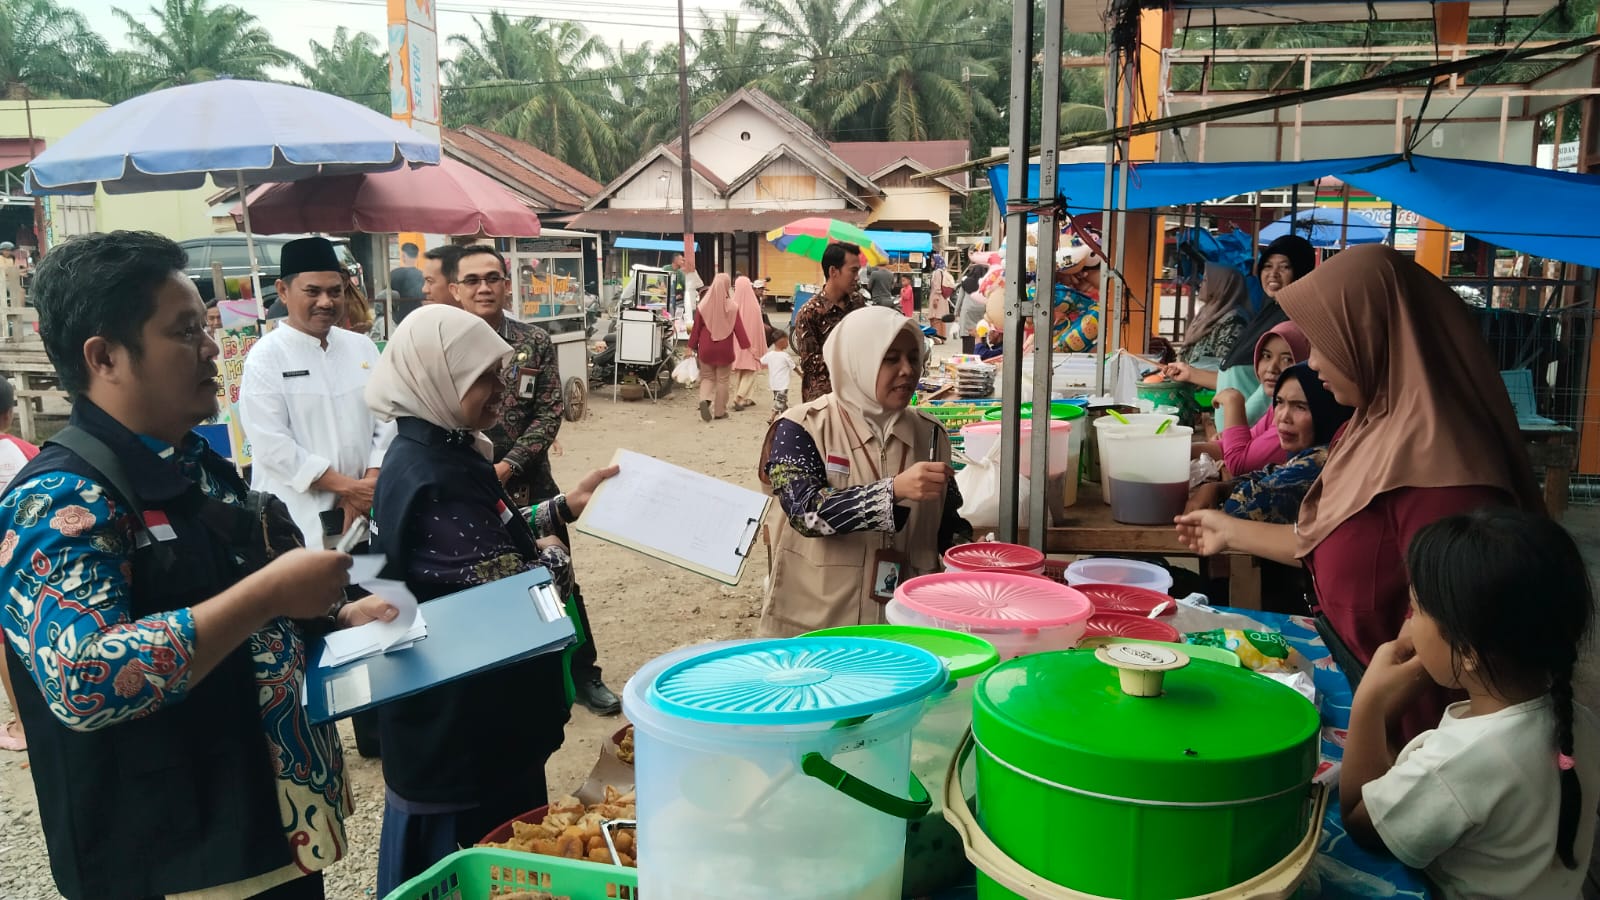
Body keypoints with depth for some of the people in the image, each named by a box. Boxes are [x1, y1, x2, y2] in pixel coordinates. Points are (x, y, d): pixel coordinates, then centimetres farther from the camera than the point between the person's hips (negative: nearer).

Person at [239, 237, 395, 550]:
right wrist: (350, 487, -13)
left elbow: (386, 421, 3)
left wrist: (368, 489, -9)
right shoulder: (265, 357, -5)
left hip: (363, 515, 4)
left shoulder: (363, 348, 8)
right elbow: (272, 445, -12)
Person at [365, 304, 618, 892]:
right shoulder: (433, 480, -27)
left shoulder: (442, 451, 4)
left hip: (468, 709, 10)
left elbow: (494, 542, 17)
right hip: (461, 723, -10)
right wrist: (554, 555, -6)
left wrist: (567, 506, 10)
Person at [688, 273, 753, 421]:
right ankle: (719, 411, 14)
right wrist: (747, 346, 2)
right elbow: (739, 329, -7)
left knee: (707, 377, 14)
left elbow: (696, 328, 0)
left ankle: (705, 400, -13)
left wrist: (692, 346, 9)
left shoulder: (703, 305, -6)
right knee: (722, 380, 11)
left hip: (706, 349, 1)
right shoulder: (732, 307, -11)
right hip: (724, 349, -1)